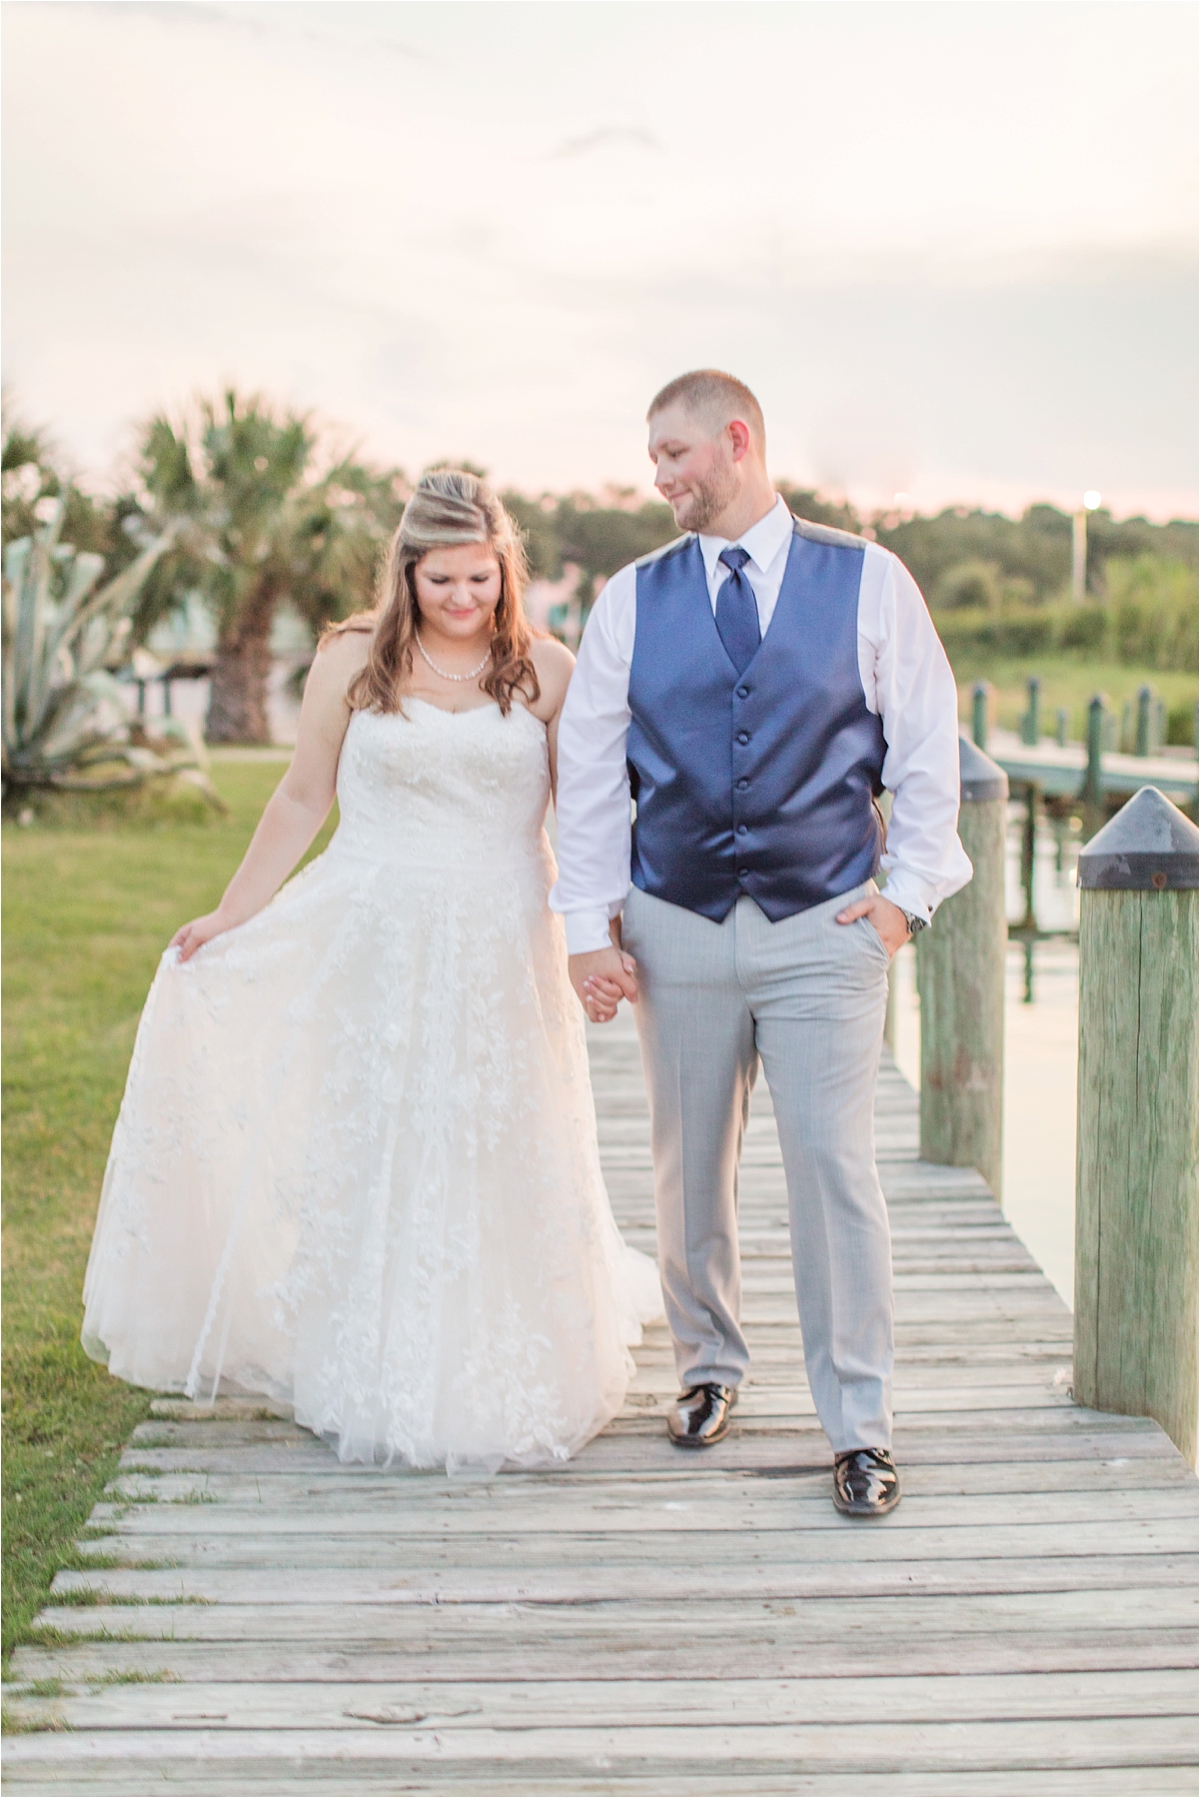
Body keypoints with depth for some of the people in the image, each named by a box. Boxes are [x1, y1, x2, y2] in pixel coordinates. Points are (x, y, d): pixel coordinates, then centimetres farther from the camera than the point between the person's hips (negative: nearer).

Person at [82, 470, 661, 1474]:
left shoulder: (546, 672, 1)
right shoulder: (353, 663, 1)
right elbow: (302, 800, 8)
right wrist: (229, 915, 10)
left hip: (501, 958, 0)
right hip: (375, 950, 0)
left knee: (501, 1167, 6)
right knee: (369, 1158, 6)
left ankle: (495, 1384, 24)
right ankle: (374, 1383, 21)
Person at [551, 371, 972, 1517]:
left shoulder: (867, 583, 1)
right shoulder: (630, 601, 5)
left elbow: (927, 748, 5)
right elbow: (588, 771, 5)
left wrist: (908, 893, -2)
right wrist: (591, 926, 0)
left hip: (824, 925, -2)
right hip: (675, 928, 2)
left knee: (834, 1166, -6)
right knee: (689, 1168, 11)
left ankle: (859, 1429, 5)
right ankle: (708, 1367, 34)